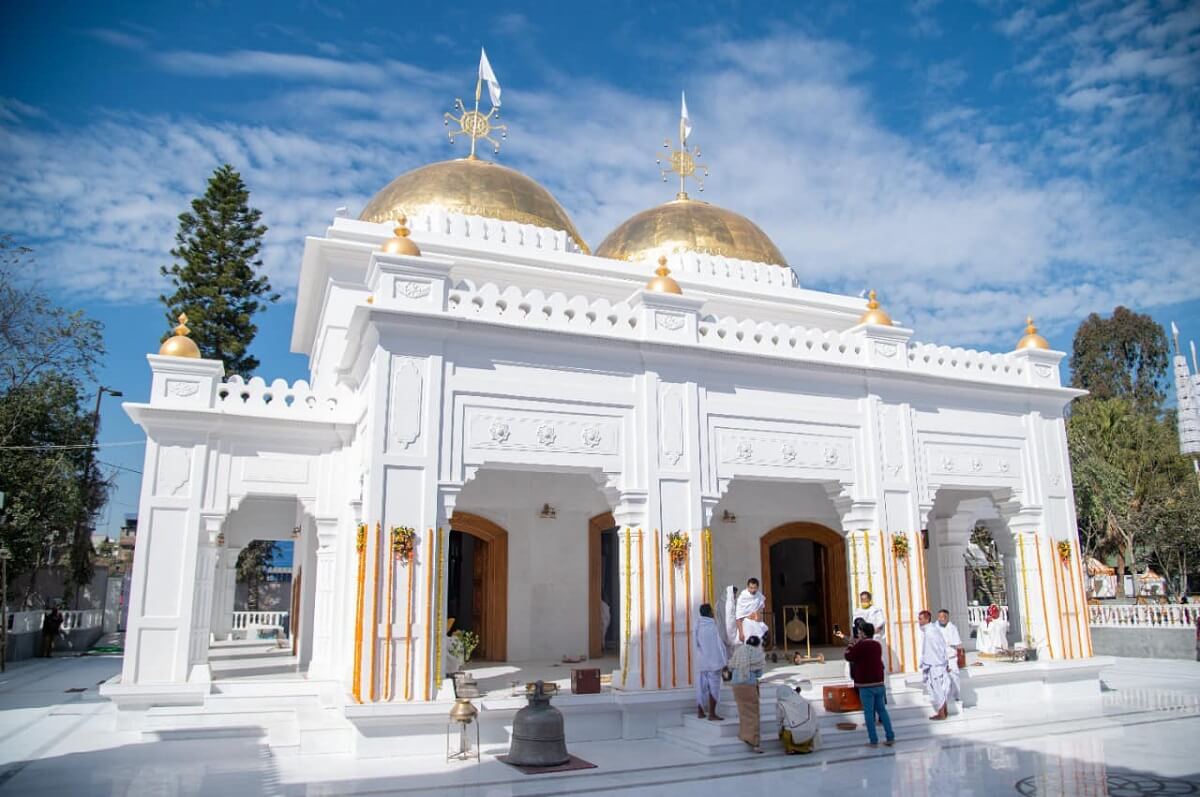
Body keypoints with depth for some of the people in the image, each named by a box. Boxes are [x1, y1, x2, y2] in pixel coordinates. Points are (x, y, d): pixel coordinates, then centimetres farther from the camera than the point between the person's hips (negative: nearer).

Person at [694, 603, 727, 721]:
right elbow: (718, 646, -14)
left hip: (701, 661, 7)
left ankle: (700, 712, 18)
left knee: (702, 686, 13)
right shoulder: (711, 626, -17)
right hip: (713, 661, -7)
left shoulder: (698, 626, 3)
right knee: (713, 687, -1)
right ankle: (712, 714, 0)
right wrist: (725, 661, -6)